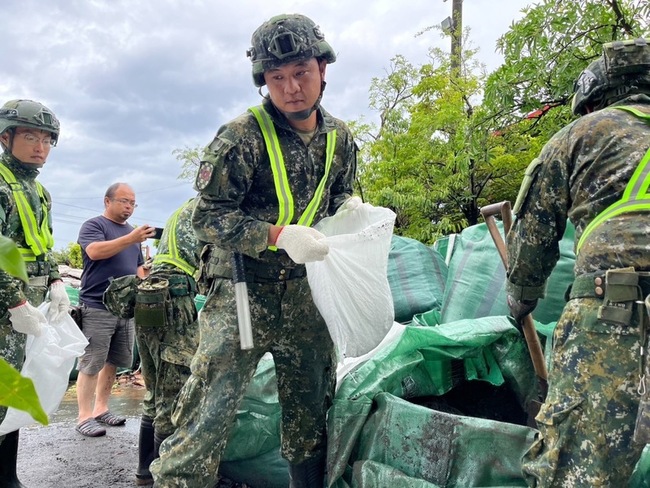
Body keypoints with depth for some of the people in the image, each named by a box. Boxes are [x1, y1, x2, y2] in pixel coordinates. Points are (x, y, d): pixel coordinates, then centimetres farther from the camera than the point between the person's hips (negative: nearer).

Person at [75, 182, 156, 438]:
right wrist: (131, 238, -28)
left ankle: (101, 409, 21)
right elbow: (95, 251, -21)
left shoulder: (132, 231, 19)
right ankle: (84, 417, 2)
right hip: (97, 307, -7)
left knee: (114, 362, 10)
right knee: (91, 364, -4)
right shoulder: (93, 225, -1)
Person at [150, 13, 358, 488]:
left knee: (311, 415, 18)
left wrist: (349, 207, -4)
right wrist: (279, 235, -26)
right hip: (243, 293, -5)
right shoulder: (242, 137, -13)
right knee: (206, 419, -6)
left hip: (307, 295, 6)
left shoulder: (340, 137, 5)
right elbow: (208, 217, -14)